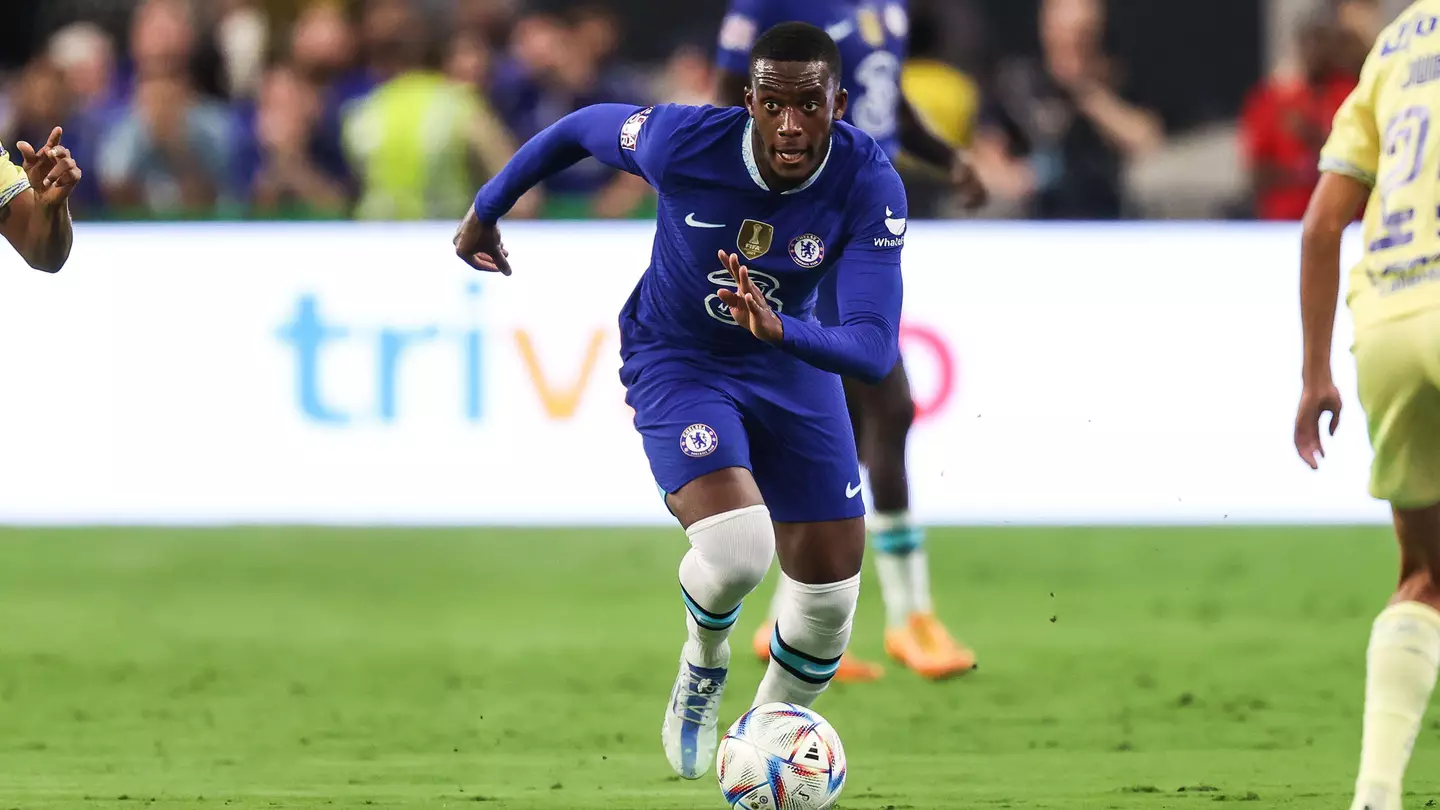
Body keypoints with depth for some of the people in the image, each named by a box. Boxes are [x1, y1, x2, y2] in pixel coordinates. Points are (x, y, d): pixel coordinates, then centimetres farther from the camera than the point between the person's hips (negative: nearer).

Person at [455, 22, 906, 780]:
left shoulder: (869, 185, -26)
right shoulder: (685, 142, -29)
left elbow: (874, 348, -32)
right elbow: (582, 127, -6)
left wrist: (779, 329, -52)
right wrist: (485, 210, 8)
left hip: (791, 365, 3)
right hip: (677, 364, -3)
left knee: (829, 588, 1)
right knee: (734, 547, -27)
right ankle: (703, 666, 8)